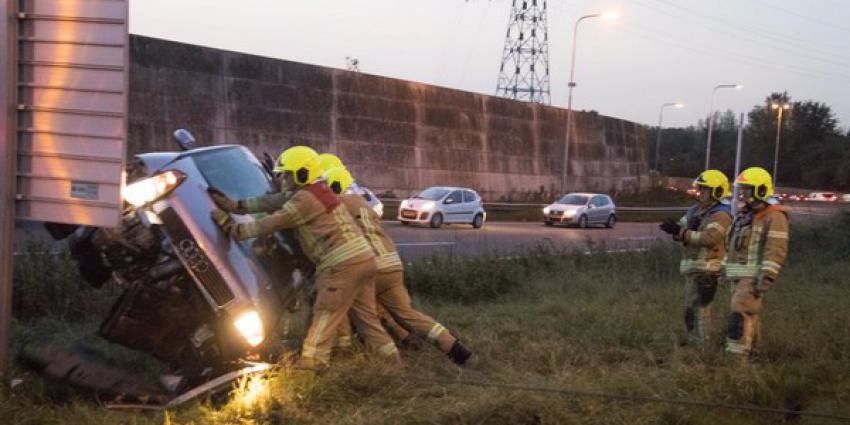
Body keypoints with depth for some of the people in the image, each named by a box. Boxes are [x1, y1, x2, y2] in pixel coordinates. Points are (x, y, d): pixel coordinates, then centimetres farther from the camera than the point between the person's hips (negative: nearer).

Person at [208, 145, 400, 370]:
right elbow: (274, 201, 16)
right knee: (366, 316, 16)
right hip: (364, 258, 9)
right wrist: (235, 205, 12)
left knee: (325, 315, -3)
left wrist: (233, 228, -4)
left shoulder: (305, 198, -11)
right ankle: (393, 360, 18)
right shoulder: (319, 191, 18)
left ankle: (310, 364, -2)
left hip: (344, 263, -9)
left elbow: (271, 223, -11)